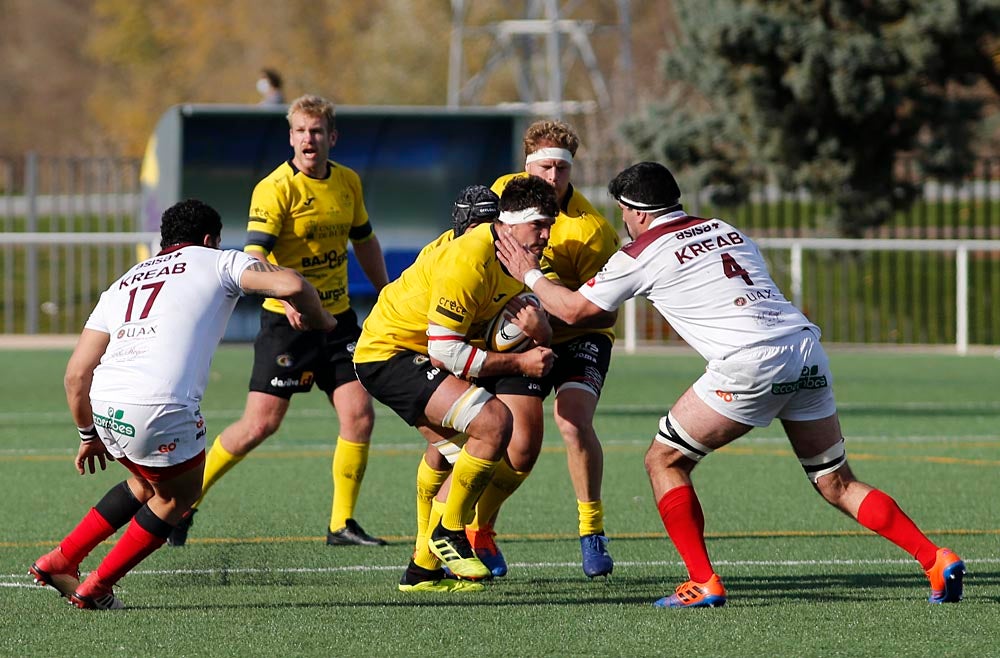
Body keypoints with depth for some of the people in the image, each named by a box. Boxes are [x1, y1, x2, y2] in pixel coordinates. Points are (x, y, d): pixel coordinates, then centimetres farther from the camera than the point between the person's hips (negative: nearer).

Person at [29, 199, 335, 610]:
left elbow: (76, 374, 21)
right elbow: (290, 285, -2)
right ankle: (95, 589, 23)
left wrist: (88, 434, 34)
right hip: (161, 409, -6)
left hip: (105, 406, 6)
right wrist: (319, 320, 18)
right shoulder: (217, 262, 14)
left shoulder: (122, 284, 27)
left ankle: (59, 562, 32)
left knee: (148, 485, 32)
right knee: (178, 498, 21)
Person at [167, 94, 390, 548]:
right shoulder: (275, 189, -14)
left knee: (359, 414, -8)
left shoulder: (348, 183, 6)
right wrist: (287, 295, -41)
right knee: (260, 425, -7)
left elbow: (364, 242, 22)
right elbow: (253, 258, -25)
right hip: (285, 322, -5)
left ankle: (342, 524, 3)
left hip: (337, 318, 5)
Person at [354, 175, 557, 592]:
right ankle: (449, 533, -7)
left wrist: (537, 329, -18)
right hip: (389, 351, -10)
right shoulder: (467, 260, -27)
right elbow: (445, 351, -26)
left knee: (470, 456, 11)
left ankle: (422, 570, 19)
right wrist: (518, 363, -22)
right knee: (493, 423, -23)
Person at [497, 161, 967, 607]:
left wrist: (530, 275, 35)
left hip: (752, 364, -6)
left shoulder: (642, 254, 7)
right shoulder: (727, 231, 23)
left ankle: (703, 583, 1)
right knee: (836, 484, 13)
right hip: (807, 348, 6)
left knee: (664, 460, 9)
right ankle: (935, 559, 0)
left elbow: (573, 309, 17)